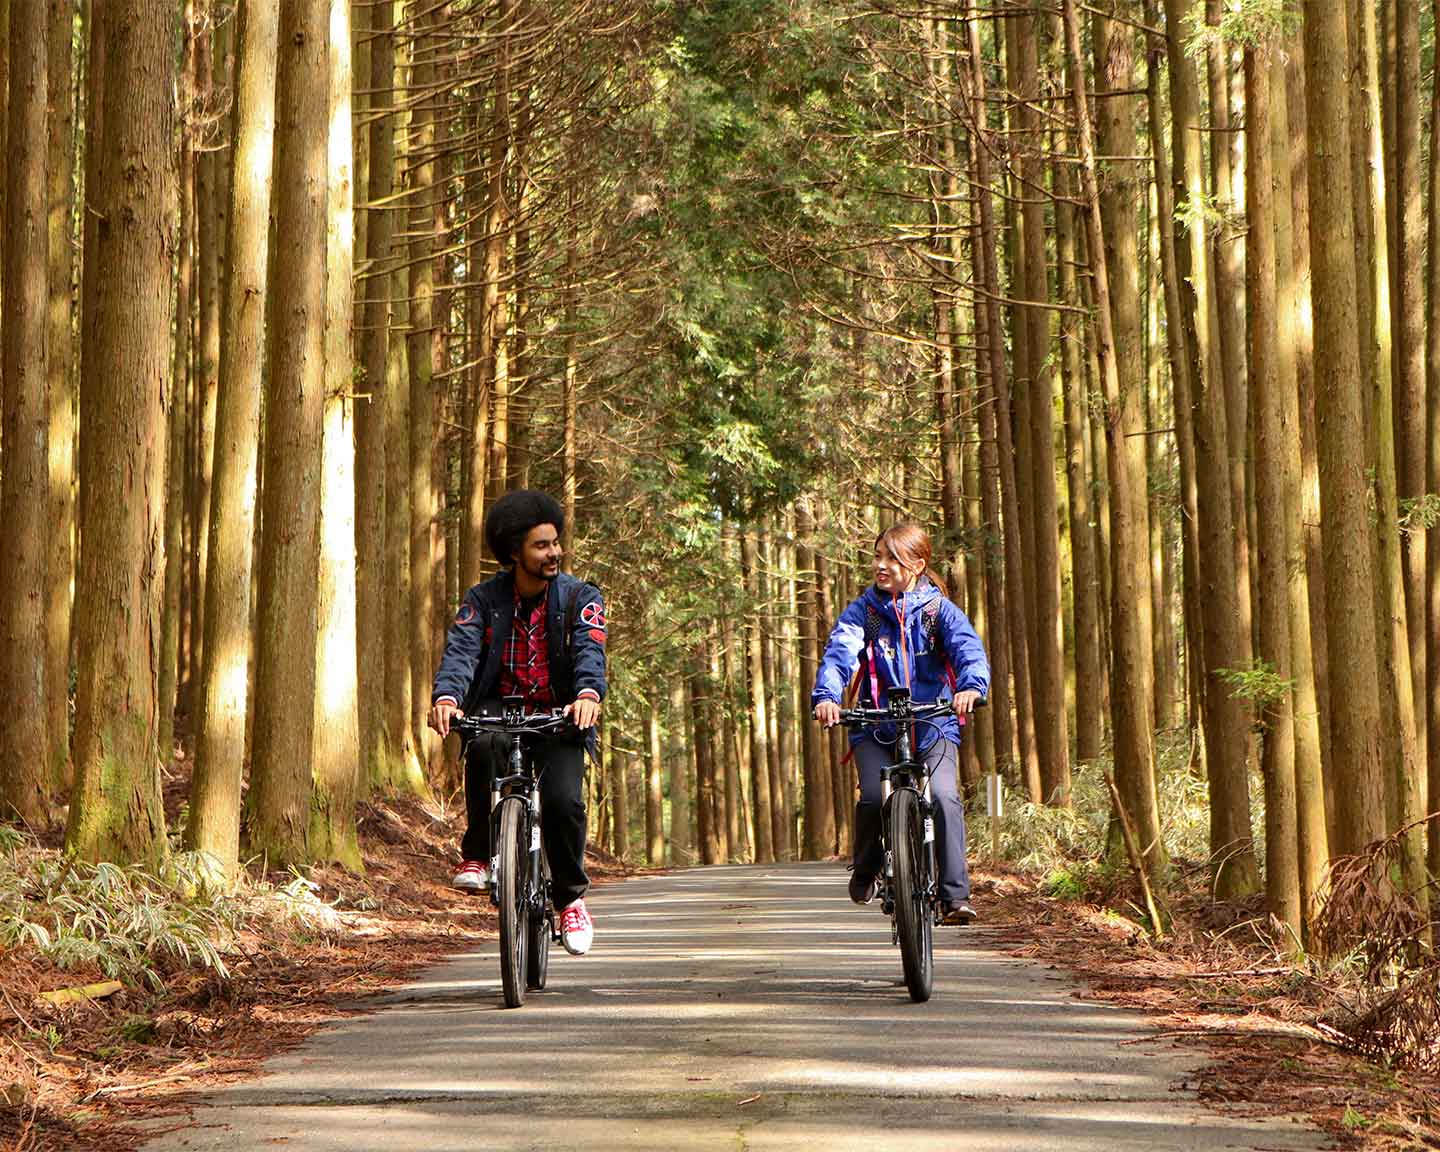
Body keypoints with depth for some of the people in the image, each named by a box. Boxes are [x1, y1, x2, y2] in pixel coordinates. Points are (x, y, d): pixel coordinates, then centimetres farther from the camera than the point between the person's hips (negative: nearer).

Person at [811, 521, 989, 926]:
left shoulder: (939, 610, 1)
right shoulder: (863, 611, 3)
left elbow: (969, 648, -15)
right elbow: (839, 653, -13)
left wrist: (971, 685, -38)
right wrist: (826, 696, -33)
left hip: (933, 725, -1)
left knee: (943, 796, -24)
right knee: (874, 797, -22)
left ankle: (955, 896, -19)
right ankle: (865, 870, 9)